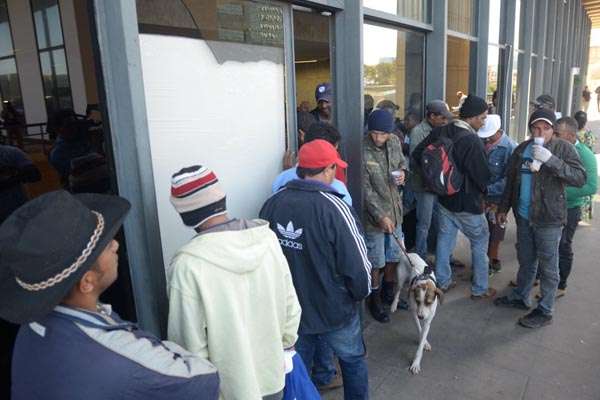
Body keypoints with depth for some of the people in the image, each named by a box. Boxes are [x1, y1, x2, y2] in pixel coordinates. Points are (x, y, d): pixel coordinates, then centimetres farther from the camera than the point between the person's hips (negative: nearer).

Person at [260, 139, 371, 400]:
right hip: (334, 310, -3)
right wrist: (361, 292, 0)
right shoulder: (334, 208, -24)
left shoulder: (272, 204, -10)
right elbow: (357, 263, -21)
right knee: (353, 361, 23)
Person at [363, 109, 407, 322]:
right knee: (376, 260, 6)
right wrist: (380, 215, -23)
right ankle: (375, 300, 27)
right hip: (374, 212, -6)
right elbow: (365, 189, -21)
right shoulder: (362, 150, -22)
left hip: (395, 208, 6)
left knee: (394, 254, 19)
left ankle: (389, 291, 41)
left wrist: (402, 171, -6)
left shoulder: (395, 141, -4)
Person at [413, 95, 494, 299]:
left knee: (444, 239, 17)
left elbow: (417, 155, 3)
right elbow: (482, 175, -19)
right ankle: (480, 288, 21)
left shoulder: (440, 132, -3)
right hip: (467, 203, -6)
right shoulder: (472, 141, -24)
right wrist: (484, 191, 3)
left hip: (444, 198, 6)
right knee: (480, 242, 11)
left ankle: (442, 281, 28)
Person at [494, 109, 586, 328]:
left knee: (548, 267, 5)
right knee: (525, 261, 19)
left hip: (548, 219, -5)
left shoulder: (563, 148, -8)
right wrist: (503, 208, 16)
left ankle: (544, 311, 18)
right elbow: (511, 181, 15)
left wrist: (550, 159, -28)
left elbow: (580, 178, -19)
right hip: (523, 216, 5)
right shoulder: (522, 149, 7)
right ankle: (520, 297, 35)